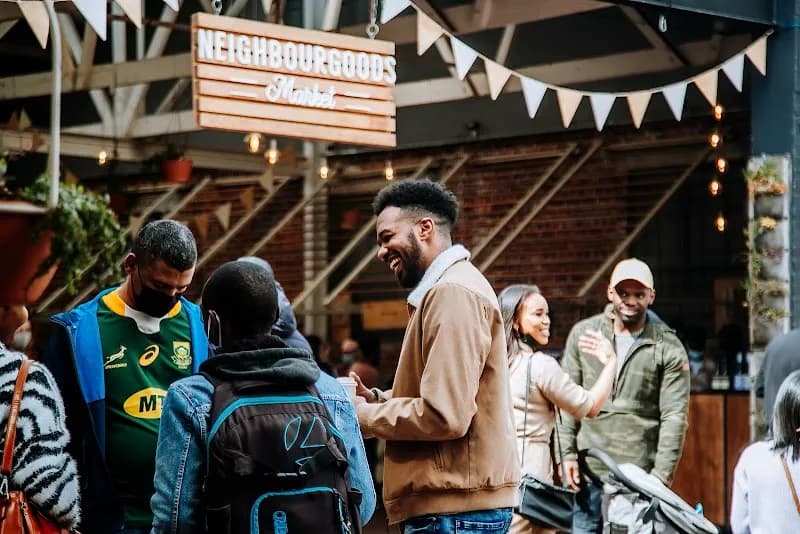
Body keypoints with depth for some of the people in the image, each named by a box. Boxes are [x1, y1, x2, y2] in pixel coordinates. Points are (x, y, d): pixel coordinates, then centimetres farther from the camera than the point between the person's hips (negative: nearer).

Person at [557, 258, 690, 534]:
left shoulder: (668, 348, -1)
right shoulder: (582, 334, 6)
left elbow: (674, 417, -4)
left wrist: (661, 477, -10)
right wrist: (567, 454, 0)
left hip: (640, 475, -2)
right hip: (589, 470, 2)